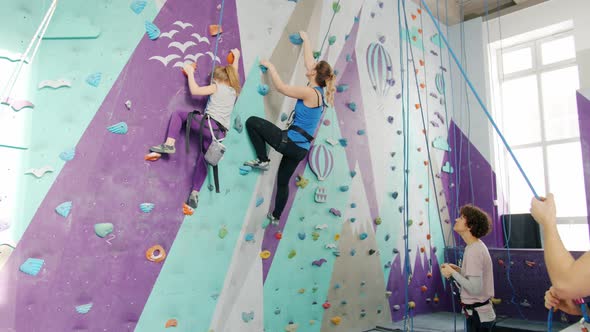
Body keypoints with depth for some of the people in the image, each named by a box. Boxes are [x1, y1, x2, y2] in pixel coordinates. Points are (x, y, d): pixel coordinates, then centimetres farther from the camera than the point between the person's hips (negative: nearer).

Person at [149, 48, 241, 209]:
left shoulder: (216, 87, 4)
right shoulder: (233, 90, 22)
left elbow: (194, 90, -4)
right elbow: (234, 73, 41)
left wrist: (190, 72, 10)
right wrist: (236, 57, 54)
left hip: (208, 123, -6)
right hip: (220, 133, 6)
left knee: (178, 114, 10)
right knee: (203, 161, 15)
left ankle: (169, 144, -9)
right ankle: (194, 193, 8)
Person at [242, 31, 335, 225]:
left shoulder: (310, 92, -15)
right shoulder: (319, 93, 9)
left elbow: (281, 87, -12)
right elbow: (309, 61, 20)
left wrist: (270, 67, 1)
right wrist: (305, 39, 29)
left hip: (290, 142, -9)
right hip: (301, 148, 9)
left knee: (252, 122, -5)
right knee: (283, 181, 24)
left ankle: (263, 160, 1)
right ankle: (276, 217, 36)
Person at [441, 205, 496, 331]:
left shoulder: (473, 251, -23)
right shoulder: (478, 246, 7)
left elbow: (475, 289, -28)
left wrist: (452, 272, -19)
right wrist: (457, 269, 3)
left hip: (478, 315, -9)